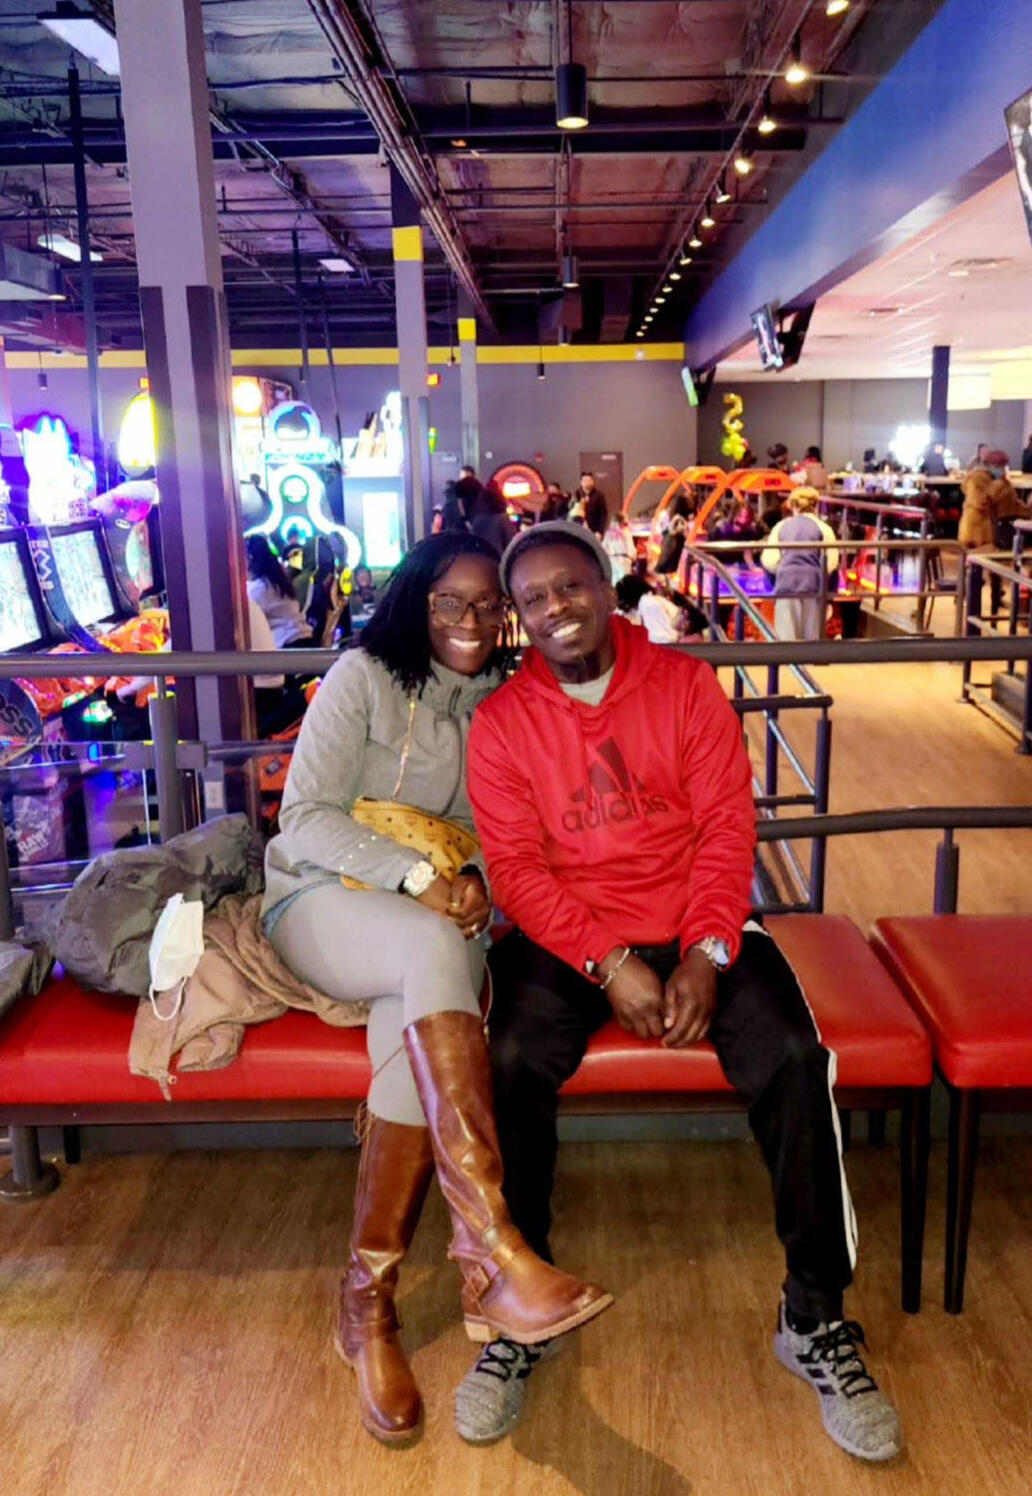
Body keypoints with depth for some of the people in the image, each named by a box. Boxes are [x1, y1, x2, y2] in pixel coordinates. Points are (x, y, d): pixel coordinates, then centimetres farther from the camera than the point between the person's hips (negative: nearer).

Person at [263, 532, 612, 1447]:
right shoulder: (363, 678, 1)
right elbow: (306, 818, -7)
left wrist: (476, 881, -10)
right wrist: (418, 878, -19)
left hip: (438, 922, 3)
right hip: (324, 902, -3)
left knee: (417, 1028, -32)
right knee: (434, 950, -37)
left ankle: (368, 1303, -19)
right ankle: (496, 1258, -43)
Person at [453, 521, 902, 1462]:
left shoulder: (686, 685, 1)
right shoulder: (501, 722, 0)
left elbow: (727, 827, -3)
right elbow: (517, 867, -6)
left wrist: (706, 955, -16)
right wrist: (610, 963, -18)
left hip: (697, 929, 1)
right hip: (567, 938, 0)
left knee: (794, 1055, -23)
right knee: (511, 1059, -27)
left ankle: (816, 1317, -2)